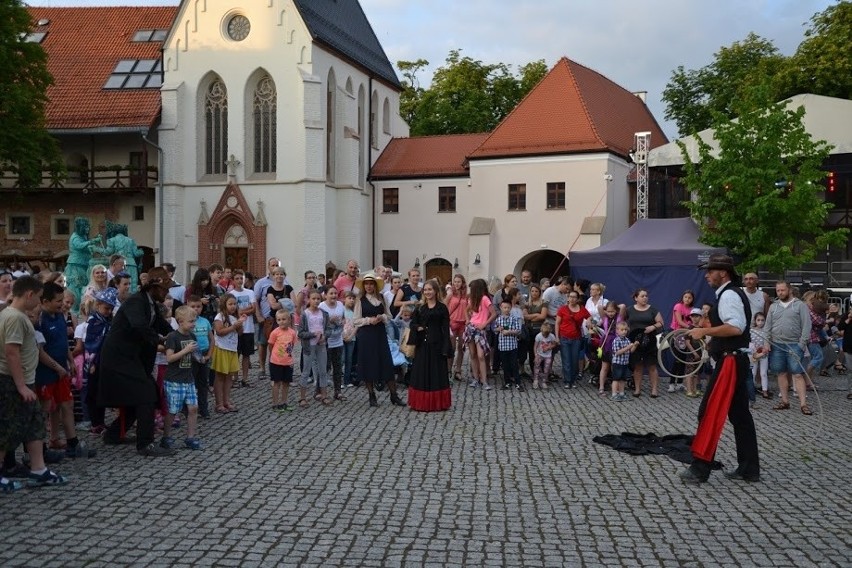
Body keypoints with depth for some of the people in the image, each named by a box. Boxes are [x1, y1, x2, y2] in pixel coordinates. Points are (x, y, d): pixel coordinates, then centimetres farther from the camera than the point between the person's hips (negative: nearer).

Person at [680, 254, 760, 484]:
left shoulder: (728, 295, -14)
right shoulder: (732, 294, 18)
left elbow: (736, 327, -27)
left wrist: (705, 331, -22)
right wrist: (713, 340, 19)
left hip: (730, 362, -11)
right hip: (735, 360, 11)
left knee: (710, 413, -8)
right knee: (740, 414, 13)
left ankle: (700, 469, -5)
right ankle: (749, 469, 20)